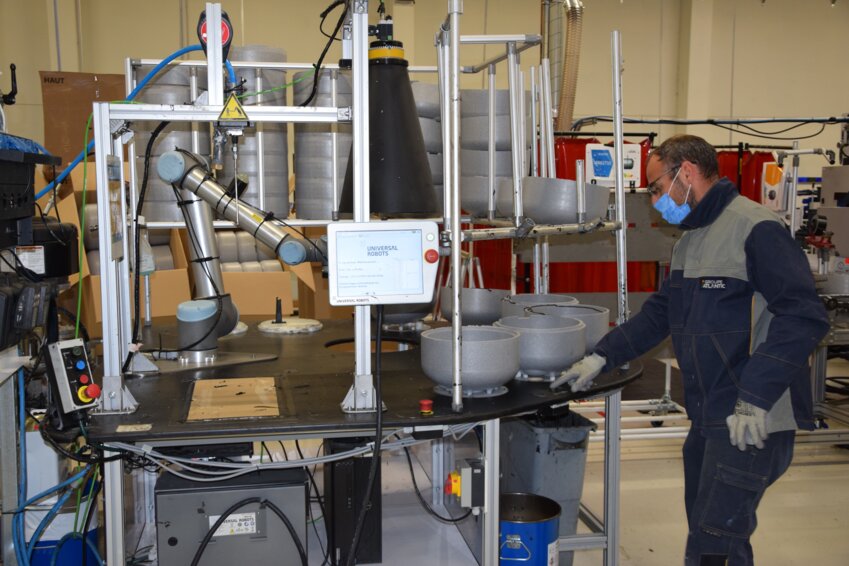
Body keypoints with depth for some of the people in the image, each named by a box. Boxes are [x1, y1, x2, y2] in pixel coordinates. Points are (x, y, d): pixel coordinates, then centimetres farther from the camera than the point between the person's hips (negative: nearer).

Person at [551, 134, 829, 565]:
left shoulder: (756, 229, -15)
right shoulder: (689, 242, 16)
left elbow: (804, 316, -21)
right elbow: (658, 314, 20)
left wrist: (755, 397, -25)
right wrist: (601, 357, 9)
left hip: (752, 423, -9)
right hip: (707, 419, 9)